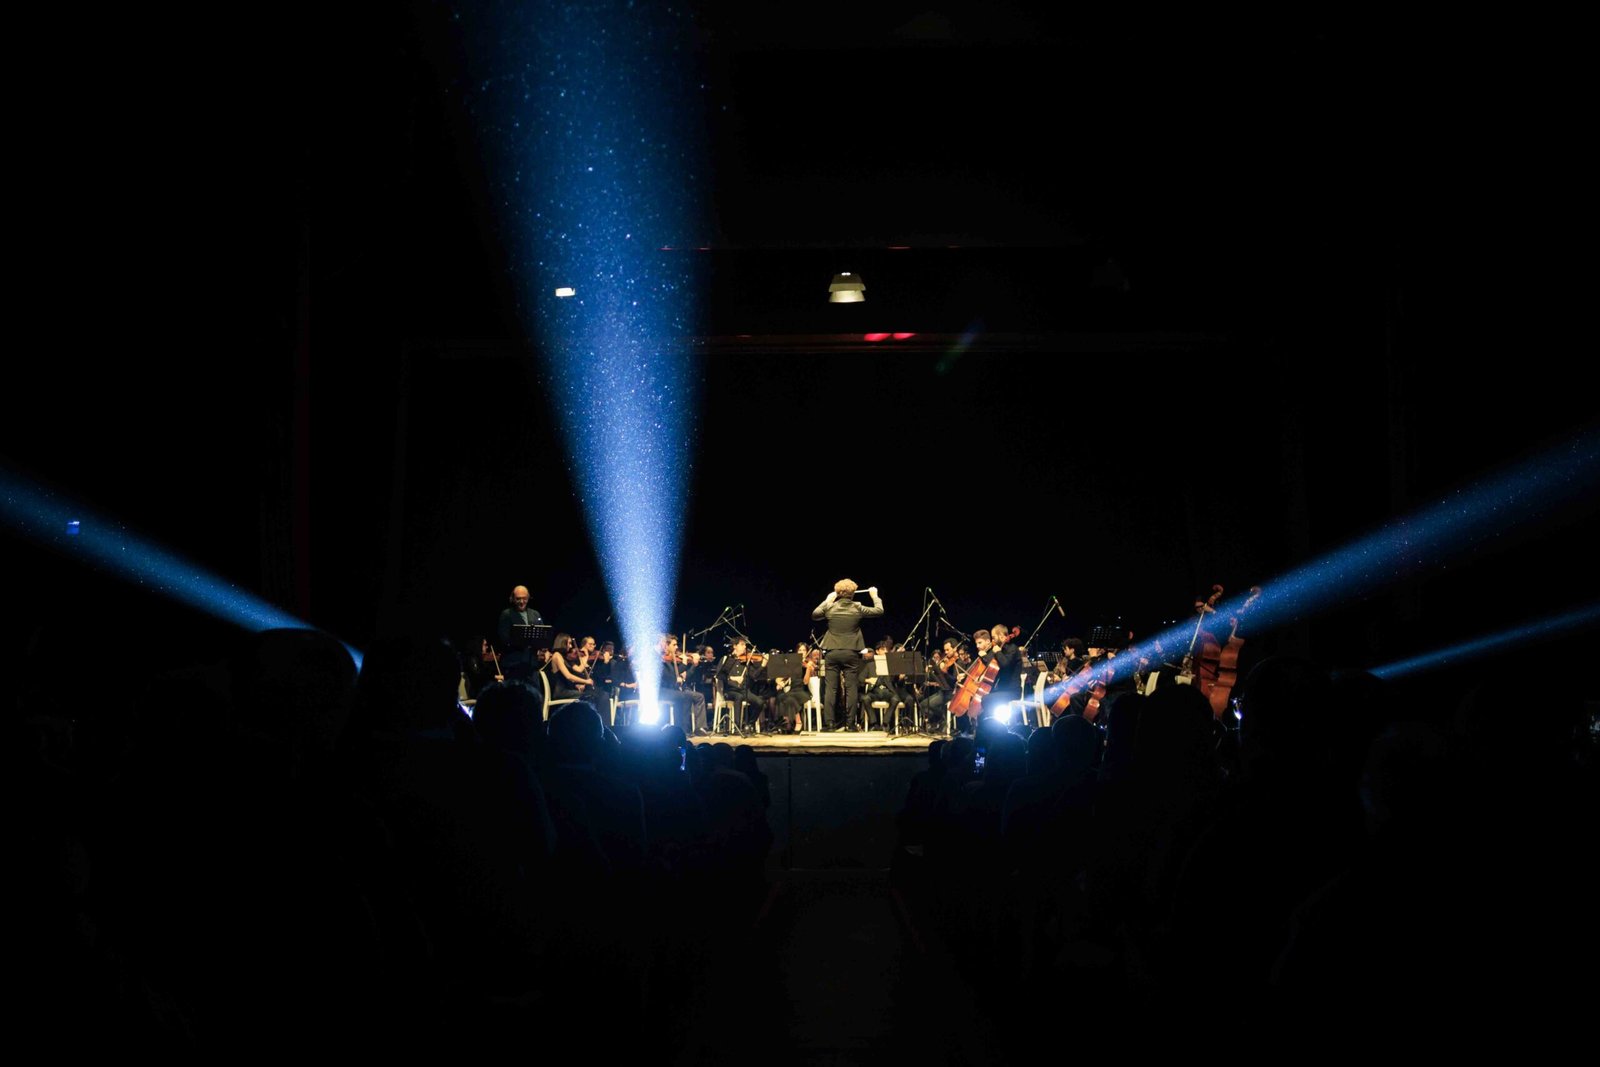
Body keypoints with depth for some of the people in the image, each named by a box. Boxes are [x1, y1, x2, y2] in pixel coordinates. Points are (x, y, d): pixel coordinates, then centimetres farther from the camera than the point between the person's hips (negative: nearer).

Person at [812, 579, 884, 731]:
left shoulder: (829, 607, -3)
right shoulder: (857, 608, -6)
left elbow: (814, 614, 16)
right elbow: (879, 611, 6)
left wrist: (827, 600, 24)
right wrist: (874, 596, 22)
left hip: (832, 652, 1)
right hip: (851, 653, -1)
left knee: (830, 688, 4)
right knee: (851, 688, 3)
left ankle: (830, 722, 2)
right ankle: (850, 723, 2)